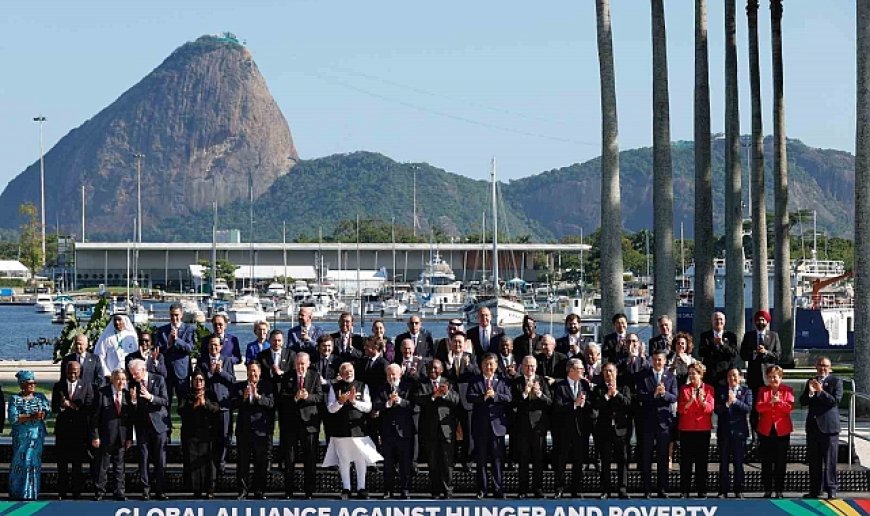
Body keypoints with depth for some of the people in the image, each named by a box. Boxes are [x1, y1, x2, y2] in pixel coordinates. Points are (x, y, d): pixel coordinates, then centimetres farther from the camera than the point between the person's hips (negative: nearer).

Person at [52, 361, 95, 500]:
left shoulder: (87, 387, 3)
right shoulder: (58, 386, 7)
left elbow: (89, 408, -6)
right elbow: (54, 408, 2)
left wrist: (74, 406, -17)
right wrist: (62, 406, -19)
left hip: (79, 428, -1)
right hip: (63, 427, 1)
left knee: (77, 462, 3)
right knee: (62, 461, 3)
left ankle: (76, 492, 9)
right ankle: (62, 492, 9)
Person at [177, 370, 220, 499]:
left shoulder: (210, 395, 12)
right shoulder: (187, 395, 13)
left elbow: (216, 409, -1)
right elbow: (181, 410, 0)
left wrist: (205, 403, -14)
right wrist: (194, 405, -11)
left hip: (206, 432, -1)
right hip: (190, 433, 1)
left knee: (207, 460, -8)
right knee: (192, 461, -4)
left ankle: (209, 490, -6)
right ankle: (196, 490, 0)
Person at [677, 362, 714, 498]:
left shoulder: (709, 389, 4)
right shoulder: (684, 389, 5)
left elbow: (710, 408, -6)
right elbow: (680, 409, -3)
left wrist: (702, 400, -24)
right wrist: (690, 400, -20)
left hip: (703, 428, 0)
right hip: (686, 428, 0)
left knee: (702, 461, 4)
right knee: (686, 460, 0)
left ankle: (702, 490, 8)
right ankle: (684, 490, 3)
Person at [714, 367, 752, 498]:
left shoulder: (746, 391, 6)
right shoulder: (720, 391, 9)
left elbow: (748, 408, -8)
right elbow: (716, 409, -1)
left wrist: (735, 401, -15)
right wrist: (727, 403, -15)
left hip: (739, 431, -1)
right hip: (724, 431, 1)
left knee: (738, 462, 3)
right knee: (723, 462, 3)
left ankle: (739, 490, 9)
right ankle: (723, 491, 6)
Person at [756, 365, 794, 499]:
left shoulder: (787, 390, 3)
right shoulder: (763, 390, 9)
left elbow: (789, 407, -8)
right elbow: (758, 407, -5)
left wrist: (779, 401, -24)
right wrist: (770, 402, -22)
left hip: (782, 430, -2)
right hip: (766, 430, 2)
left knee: (780, 462, 2)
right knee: (766, 462, 4)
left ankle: (779, 491, 7)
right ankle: (767, 490, 10)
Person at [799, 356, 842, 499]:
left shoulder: (836, 382, -1)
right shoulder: (810, 382, 13)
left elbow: (835, 400, -13)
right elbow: (803, 402, 6)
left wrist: (820, 391, -20)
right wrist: (810, 392, -13)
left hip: (829, 426, -5)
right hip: (813, 425, 5)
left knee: (830, 460, -4)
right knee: (814, 461, 8)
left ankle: (831, 489, 1)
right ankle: (815, 490, 13)